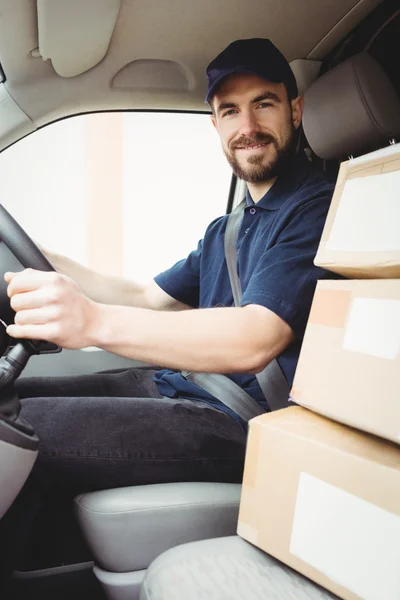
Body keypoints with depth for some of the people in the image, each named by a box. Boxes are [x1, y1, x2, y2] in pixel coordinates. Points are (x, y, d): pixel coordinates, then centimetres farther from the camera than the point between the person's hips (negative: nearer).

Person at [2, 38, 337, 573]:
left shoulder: (317, 207, -11)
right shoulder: (226, 229, 19)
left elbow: (255, 341, -25)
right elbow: (148, 299, 20)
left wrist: (95, 322, -37)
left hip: (242, 423, -9)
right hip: (177, 386, 9)